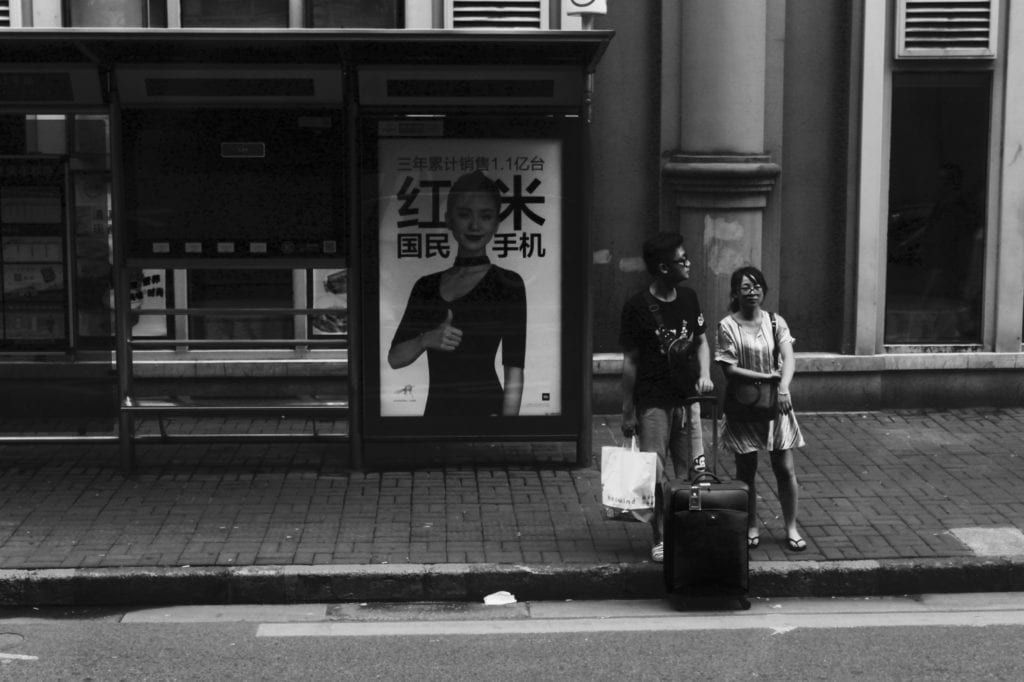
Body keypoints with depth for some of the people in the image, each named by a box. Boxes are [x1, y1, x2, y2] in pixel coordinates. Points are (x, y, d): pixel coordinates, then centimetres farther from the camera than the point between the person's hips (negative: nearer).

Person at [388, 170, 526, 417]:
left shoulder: (508, 284, -1)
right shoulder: (426, 286, 12)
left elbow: (514, 370, -6)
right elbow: (395, 358, 9)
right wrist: (426, 340, -10)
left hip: (483, 409, -4)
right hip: (436, 409, 4)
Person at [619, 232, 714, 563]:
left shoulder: (688, 297, 6)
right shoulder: (637, 306, -9)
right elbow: (630, 360, -6)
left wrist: (704, 374, 0)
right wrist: (628, 411, -5)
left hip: (688, 399, 5)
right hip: (653, 402, -5)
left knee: (693, 473, 5)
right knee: (656, 475, -1)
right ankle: (660, 539, 11)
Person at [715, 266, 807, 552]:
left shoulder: (775, 322, 1)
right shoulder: (728, 326, -7)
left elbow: (789, 359, -10)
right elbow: (729, 368, -12)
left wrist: (783, 388, -28)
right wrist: (766, 376, -16)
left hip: (775, 403, 2)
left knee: (785, 469, 3)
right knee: (746, 470, 6)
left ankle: (791, 528, 14)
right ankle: (751, 528, 21)